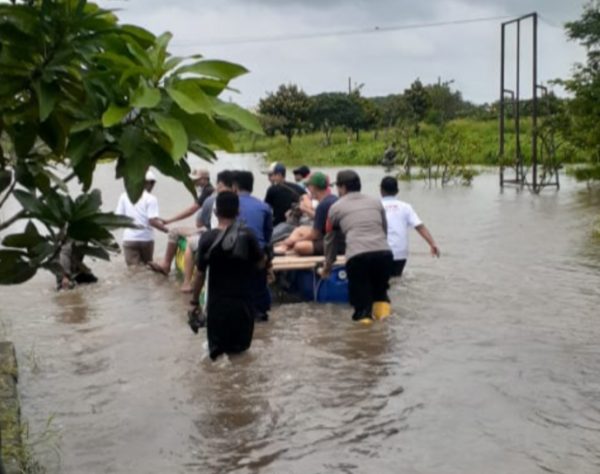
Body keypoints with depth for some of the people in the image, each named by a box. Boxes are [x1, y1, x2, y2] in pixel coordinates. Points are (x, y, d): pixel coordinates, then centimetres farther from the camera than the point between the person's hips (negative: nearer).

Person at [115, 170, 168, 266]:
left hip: (129, 238, 1)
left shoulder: (124, 197, 3)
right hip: (146, 238, -1)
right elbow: (152, 221, -15)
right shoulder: (150, 199, -6)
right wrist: (165, 228, -1)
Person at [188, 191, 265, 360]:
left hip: (217, 302, 0)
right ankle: (235, 348, -13)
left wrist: (194, 302, 7)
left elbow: (200, 274, -4)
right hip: (242, 301, 0)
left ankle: (219, 350, -14)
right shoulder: (247, 235, -9)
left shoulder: (207, 238, -9)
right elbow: (261, 263, 3)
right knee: (241, 346, 15)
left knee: (216, 346, 13)